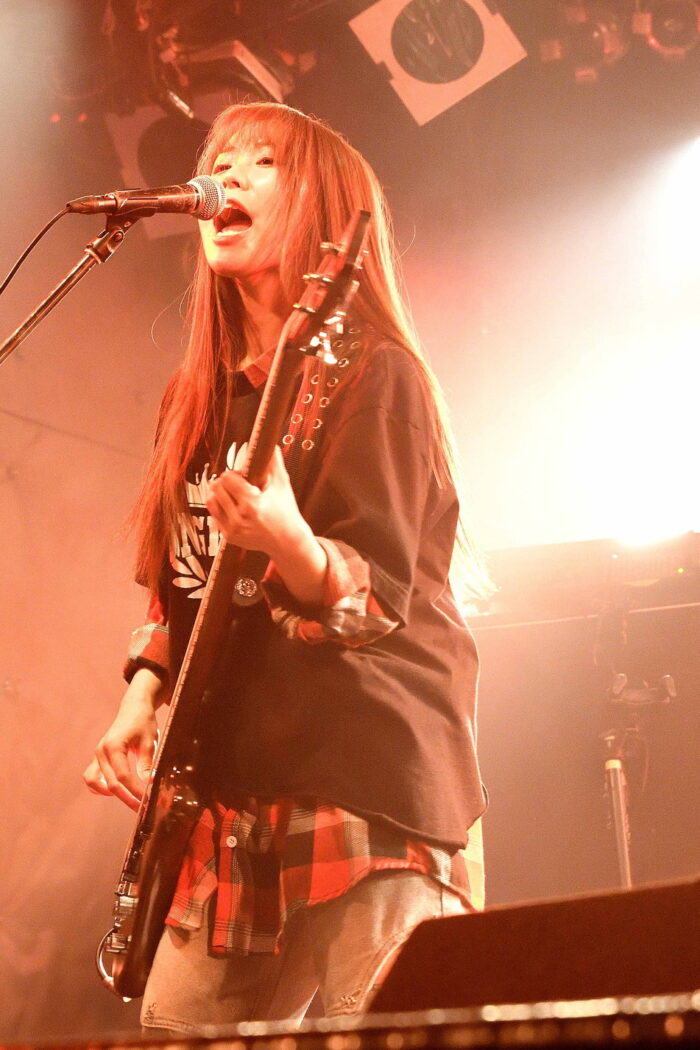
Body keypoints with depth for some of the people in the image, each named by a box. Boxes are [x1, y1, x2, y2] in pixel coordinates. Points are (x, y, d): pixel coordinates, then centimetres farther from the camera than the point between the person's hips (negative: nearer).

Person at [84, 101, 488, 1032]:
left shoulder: (373, 374, -7)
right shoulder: (200, 396, 14)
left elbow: (378, 599, -16)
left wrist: (286, 543, -35)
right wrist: (141, 701, 6)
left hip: (368, 790, -7)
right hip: (231, 800, 7)